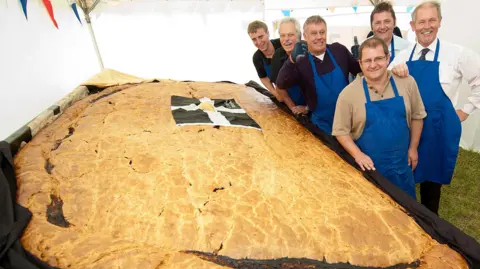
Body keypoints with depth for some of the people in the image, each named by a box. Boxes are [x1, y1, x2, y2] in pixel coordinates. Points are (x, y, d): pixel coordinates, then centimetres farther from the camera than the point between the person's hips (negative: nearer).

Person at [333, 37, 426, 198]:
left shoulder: (406, 83, -7)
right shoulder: (348, 93, -15)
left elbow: (417, 116, 6)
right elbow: (341, 131, -10)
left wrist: (413, 148, 7)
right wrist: (358, 155, -20)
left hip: (401, 164, 3)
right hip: (368, 166, -2)